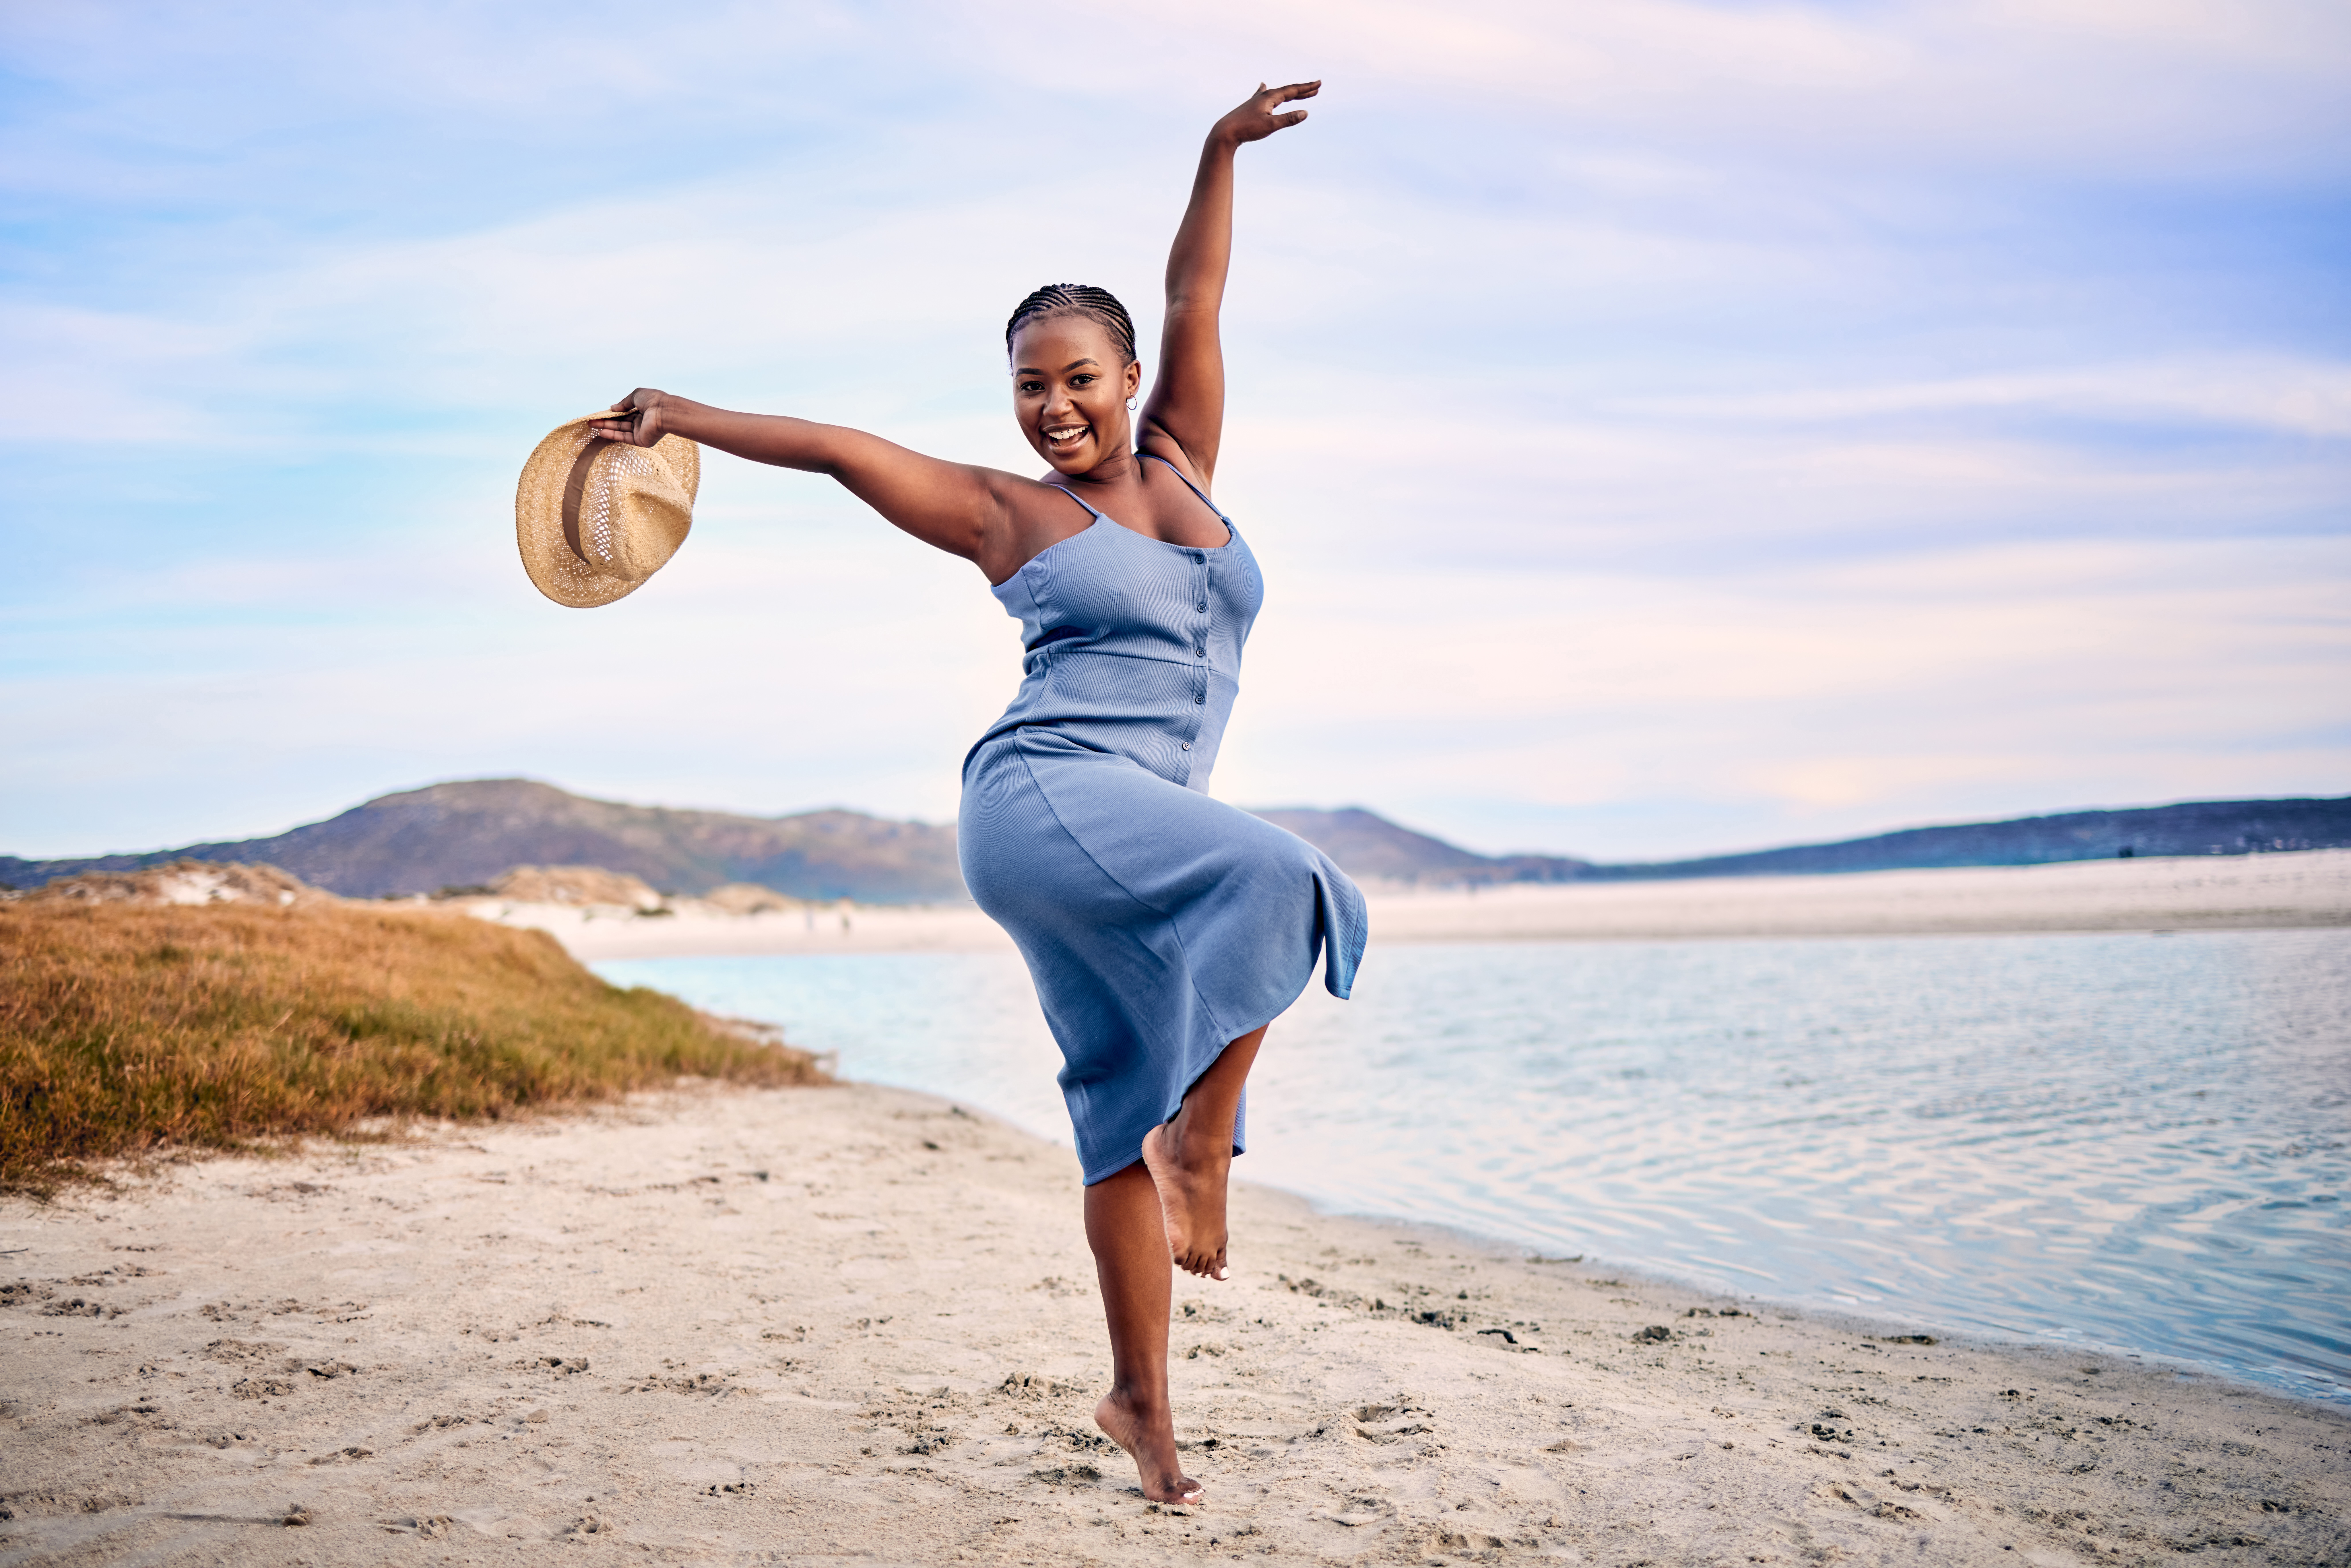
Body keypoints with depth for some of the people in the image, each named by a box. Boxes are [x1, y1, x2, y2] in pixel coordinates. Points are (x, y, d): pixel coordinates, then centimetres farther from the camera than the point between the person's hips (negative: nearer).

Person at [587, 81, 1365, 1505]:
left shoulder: (1181, 467, 18)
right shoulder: (1006, 515, 8)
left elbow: (1197, 302, 17)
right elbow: (842, 450, 13)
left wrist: (1222, 155, 13)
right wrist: (688, 419, 14)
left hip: (1144, 833, 5)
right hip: (1040, 802, -5)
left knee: (1133, 1114, 4)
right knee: (1280, 882, -30)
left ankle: (1142, 1401, 12)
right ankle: (1201, 1143, -16)